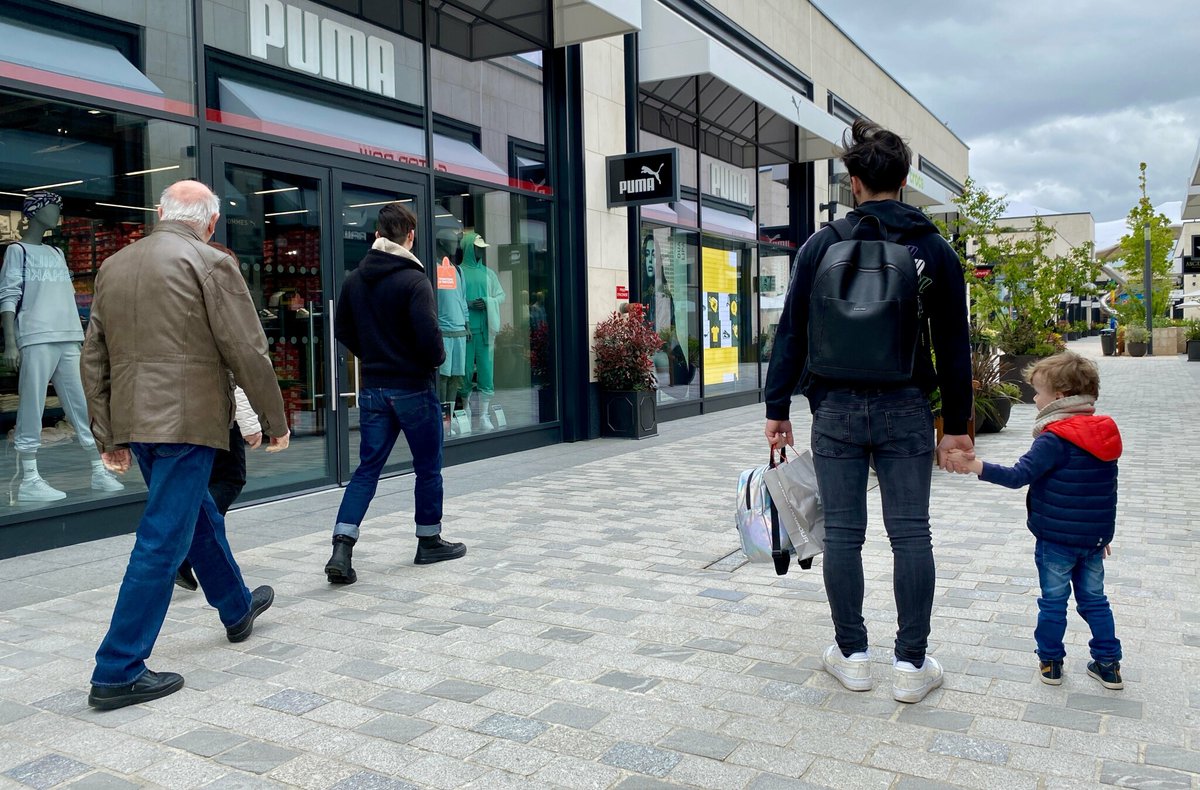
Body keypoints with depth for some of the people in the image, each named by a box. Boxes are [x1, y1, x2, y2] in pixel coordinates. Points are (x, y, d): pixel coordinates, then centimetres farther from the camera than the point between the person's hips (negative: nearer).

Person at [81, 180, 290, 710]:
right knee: (163, 541, -2)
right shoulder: (210, 263, -7)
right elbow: (248, 352, -10)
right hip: (186, 420, -8)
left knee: (198, 516, 23)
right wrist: (274, 420, 0)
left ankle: (237, 608, 42)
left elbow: (94, 359, 15)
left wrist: (107, 436, 20)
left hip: (132, 421, 8)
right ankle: (117, 673, 2)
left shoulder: (113, 267, 13)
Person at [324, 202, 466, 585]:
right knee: (428, 467, 12)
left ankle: (342, 551, -3)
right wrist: (437, 359, -2)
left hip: (372, 388, 5)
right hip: (414, 387, -5)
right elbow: (429, 336, -22)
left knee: (367, 468, 8)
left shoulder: (355, 279, 5)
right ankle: (429, 542, 24)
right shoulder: (413, 280, -16)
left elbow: (342, 330, 12)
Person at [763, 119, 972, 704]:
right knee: (910, 535, 6)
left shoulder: (823, 244, 1)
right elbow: (953, 346, 4)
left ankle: (851, 655, 16)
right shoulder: (935, 250, 4)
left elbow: (791, 331, 0)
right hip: (905, 410, 1)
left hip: (836, 408, 0)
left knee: (842, 534, 6)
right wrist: (956, 425, 10)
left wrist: (778, 407, 5)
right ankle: (911, 665, 11)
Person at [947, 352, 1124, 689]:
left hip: (1056, 538, -6)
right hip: (1094, 538, 6)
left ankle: (1050, 662, 17)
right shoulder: (1105, 434, 5)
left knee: (1053, 601, 7)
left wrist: (976, 467, -32)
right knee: (1094, 599, 17)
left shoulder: (1053, 439, -19)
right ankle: (1108, 664, 21)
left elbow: (1019, 475, -27)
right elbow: (1107, 491, 14)